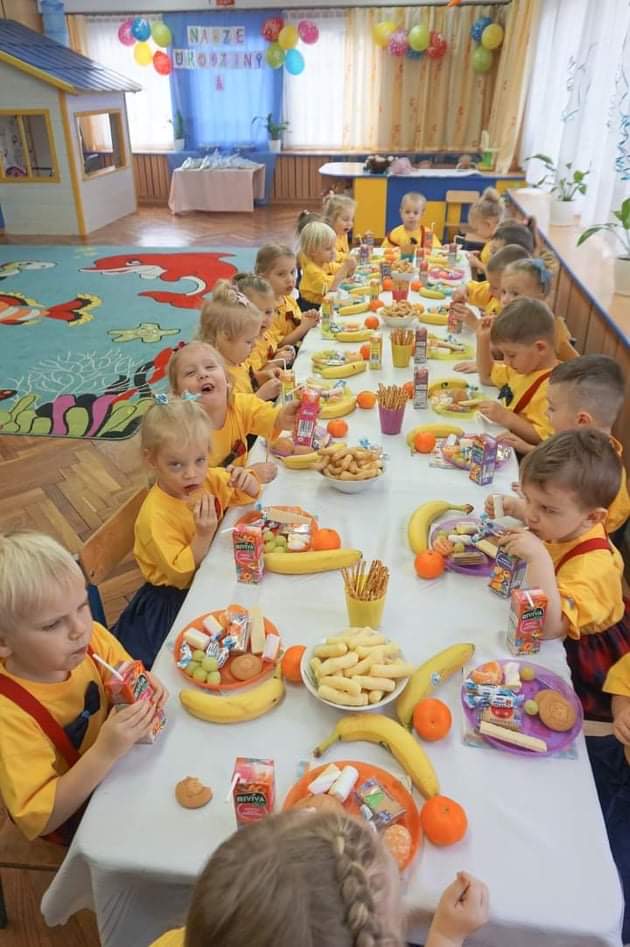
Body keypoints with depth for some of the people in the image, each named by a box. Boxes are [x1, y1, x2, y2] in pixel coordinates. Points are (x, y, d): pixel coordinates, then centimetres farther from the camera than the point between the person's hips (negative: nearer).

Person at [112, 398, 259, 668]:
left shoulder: (209, 479, -9)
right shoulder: (155, 516, -28)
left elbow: (251, 494, 8)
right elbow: (180, 574, -24)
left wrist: (246, 481, -16)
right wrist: (204, 534, -36)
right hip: (175, 601, -6)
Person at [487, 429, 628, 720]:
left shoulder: (591, 567, -36)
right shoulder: (567, 525, -12)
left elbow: (549, 627, -46)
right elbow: (534, 513, 15)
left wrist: (538, 559, -52)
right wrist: (514, 507, -6)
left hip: (584, 656, -8)